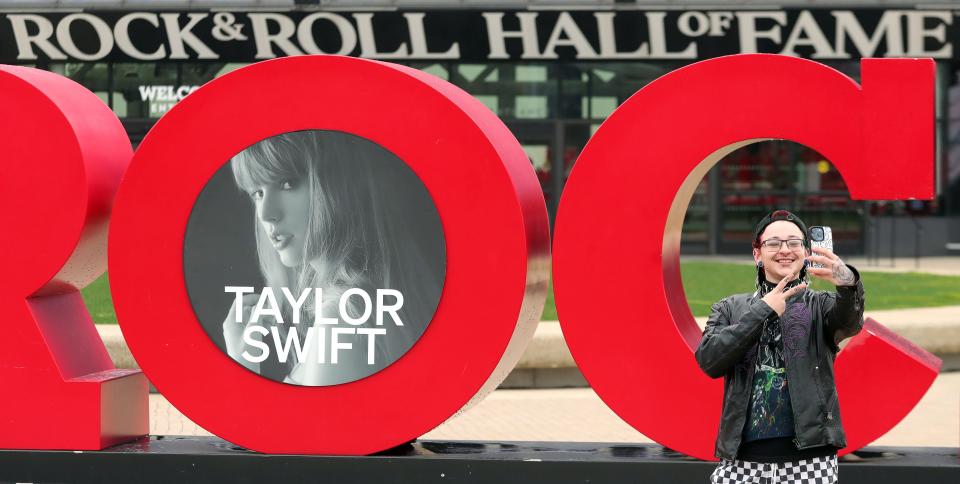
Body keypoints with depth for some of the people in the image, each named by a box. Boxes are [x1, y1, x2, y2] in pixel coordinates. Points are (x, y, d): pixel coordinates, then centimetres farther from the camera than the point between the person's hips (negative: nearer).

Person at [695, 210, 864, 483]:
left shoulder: (820, 306, 9)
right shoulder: (730, 309, 13)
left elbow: (849, 323, -14)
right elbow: (709, 360, -2)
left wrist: (848, 283, -36)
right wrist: (762, 311, -6)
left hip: (809, 456, -1)